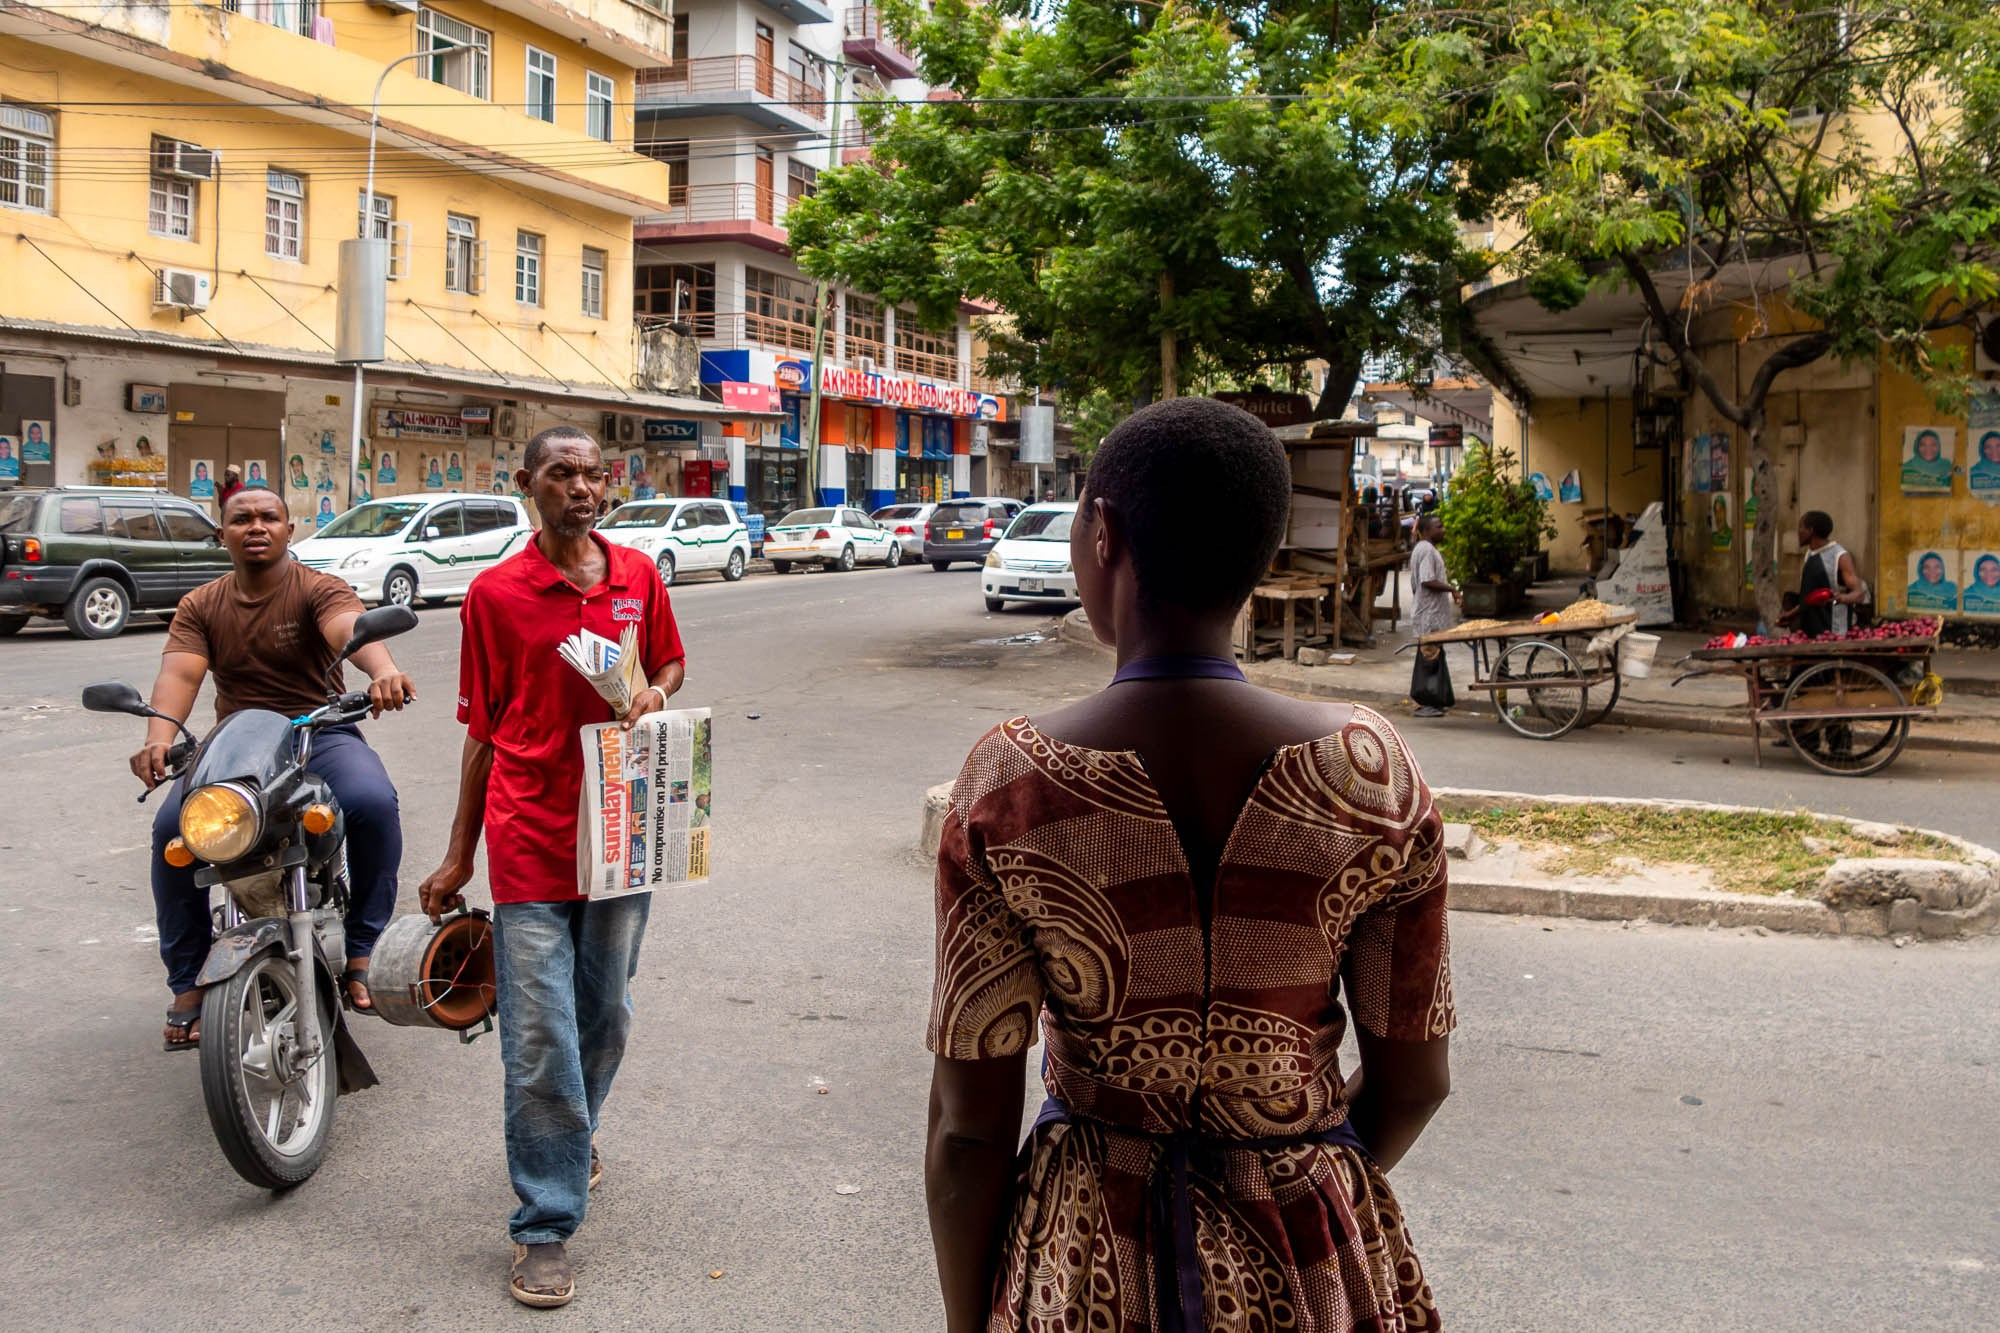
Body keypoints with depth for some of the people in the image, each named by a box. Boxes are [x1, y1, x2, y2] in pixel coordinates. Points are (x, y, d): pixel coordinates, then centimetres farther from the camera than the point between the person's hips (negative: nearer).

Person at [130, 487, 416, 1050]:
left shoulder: (319, 590, -2)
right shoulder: (200, 606, 10)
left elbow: (352, 628, -26)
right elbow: (179, 672, -7)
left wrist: (382, 671, -51)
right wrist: (158, 739, -30)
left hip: (321, 733, -3)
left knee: (373, 802, -33)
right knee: (173, 826, -24)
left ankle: (360, 952, -15)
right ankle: (188, 982, -7)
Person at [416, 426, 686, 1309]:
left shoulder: (639, 576, 5)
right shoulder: (495, 592, -3)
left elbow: (670, 664, 20)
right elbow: (482, 729, 2)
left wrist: (656, 692, -5)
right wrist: (458, 856, 3)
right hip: (530, 839, -3)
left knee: (606, 1015, 17)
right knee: (540, 1034, -3)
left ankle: (572, 1133, 45)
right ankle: (546, 1226, 8)